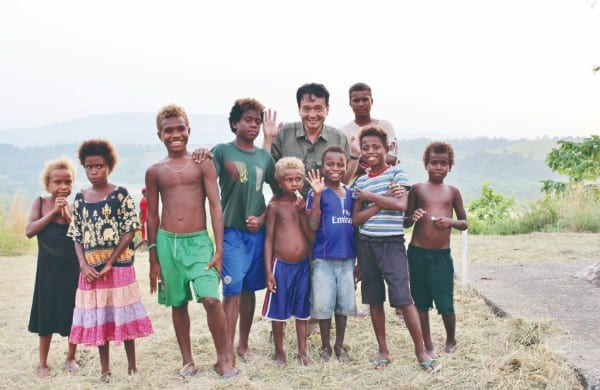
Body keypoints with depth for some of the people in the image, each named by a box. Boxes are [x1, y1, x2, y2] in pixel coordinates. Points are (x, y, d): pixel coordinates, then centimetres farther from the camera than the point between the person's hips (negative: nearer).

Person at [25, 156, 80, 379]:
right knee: (46, 313, 6)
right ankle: (43, 363, 20)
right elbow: (29, 231, -12)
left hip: (72, 268, 1)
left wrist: (68, 215, -18)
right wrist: (53, 212, -17)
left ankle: (71, 358, 26)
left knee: (73, 313, 7)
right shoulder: (41, 202, -2)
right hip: (48, 268, 0)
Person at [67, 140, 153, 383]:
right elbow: (77, 237, 7)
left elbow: (130, 231, -9)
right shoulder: (80, 199, 7)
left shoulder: (120, 195, -5)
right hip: (91, 268, 4)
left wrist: (110, 263, -14)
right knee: (97, 317, 9)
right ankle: (105, 369, 21)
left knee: (123, 314, 3)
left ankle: (132, 364, 18)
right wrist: (84, 265, -7)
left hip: (119, 265, -4)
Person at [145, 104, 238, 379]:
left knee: (210, 299, -14)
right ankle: (188, 361, 25)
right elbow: (152, 216, 10)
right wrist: (153, 259, 9)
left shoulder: (202, 164, 1)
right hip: (167, 242, 2)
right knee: (178, 304, 10)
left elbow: (216, 206, -2)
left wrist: (219, 249, -9)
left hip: (199, 241, -2)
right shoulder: (154, 171, 7)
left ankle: (224, 357, 5)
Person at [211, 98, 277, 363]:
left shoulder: (265, 157, 9)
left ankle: (243, 345, 24)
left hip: (258, 231, 4)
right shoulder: (221, 151, -2)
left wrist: (262, 218, 1)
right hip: (232, 230, -4)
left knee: (250, 289, 11)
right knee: (232, 291, -7)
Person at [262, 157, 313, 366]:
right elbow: (269, 239, -4)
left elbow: (312, 235, -5)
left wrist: (301, 211, -14)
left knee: (302, 311, 11)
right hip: (281, 265, -3)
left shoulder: (304, 204, 4)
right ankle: (279, 352, 22)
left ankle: (302, 352, 23)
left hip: (303, 265, 3)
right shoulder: (275, 206, -4)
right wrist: (269, 271, -8)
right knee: (279, 311, 7)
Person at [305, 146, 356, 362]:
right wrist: (317, 195, -20)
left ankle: (339, 345, 26)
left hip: (347, 258, 4)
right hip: (324, 258, -4)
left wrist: (358, 258, 9)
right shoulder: (317, 193, -5)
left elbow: (355, 225, 14)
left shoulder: (350, 194, 8)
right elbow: (313, 226, -13)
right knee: (323, 304, 3)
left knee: (345, 303, 11)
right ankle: (325, 347, 20)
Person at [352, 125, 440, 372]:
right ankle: (383, 351, 20)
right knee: (374, 300, 8)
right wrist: (384, 200, -10)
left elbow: (401, 205, -16)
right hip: (366, 244, 4)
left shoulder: (397, 173, -1)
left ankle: (421, 350, 2)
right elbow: (356, 218, 0)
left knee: (403, 298, -9)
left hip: (392, 243, -4)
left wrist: (370, 197, -9)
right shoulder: (361, 181, 8)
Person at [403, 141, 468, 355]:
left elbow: (464, 223, 11)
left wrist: (451, 222, -10)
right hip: (418, 253, 0)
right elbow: (405, 222, 8)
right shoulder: (417, 189, 4)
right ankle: (428, 347, 23)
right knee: (421, 302, 8)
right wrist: (412, 217, -15)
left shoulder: (453, 192, 6)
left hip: (442, 255, 0)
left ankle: (451, 340, 27)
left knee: (445, 304, 0)